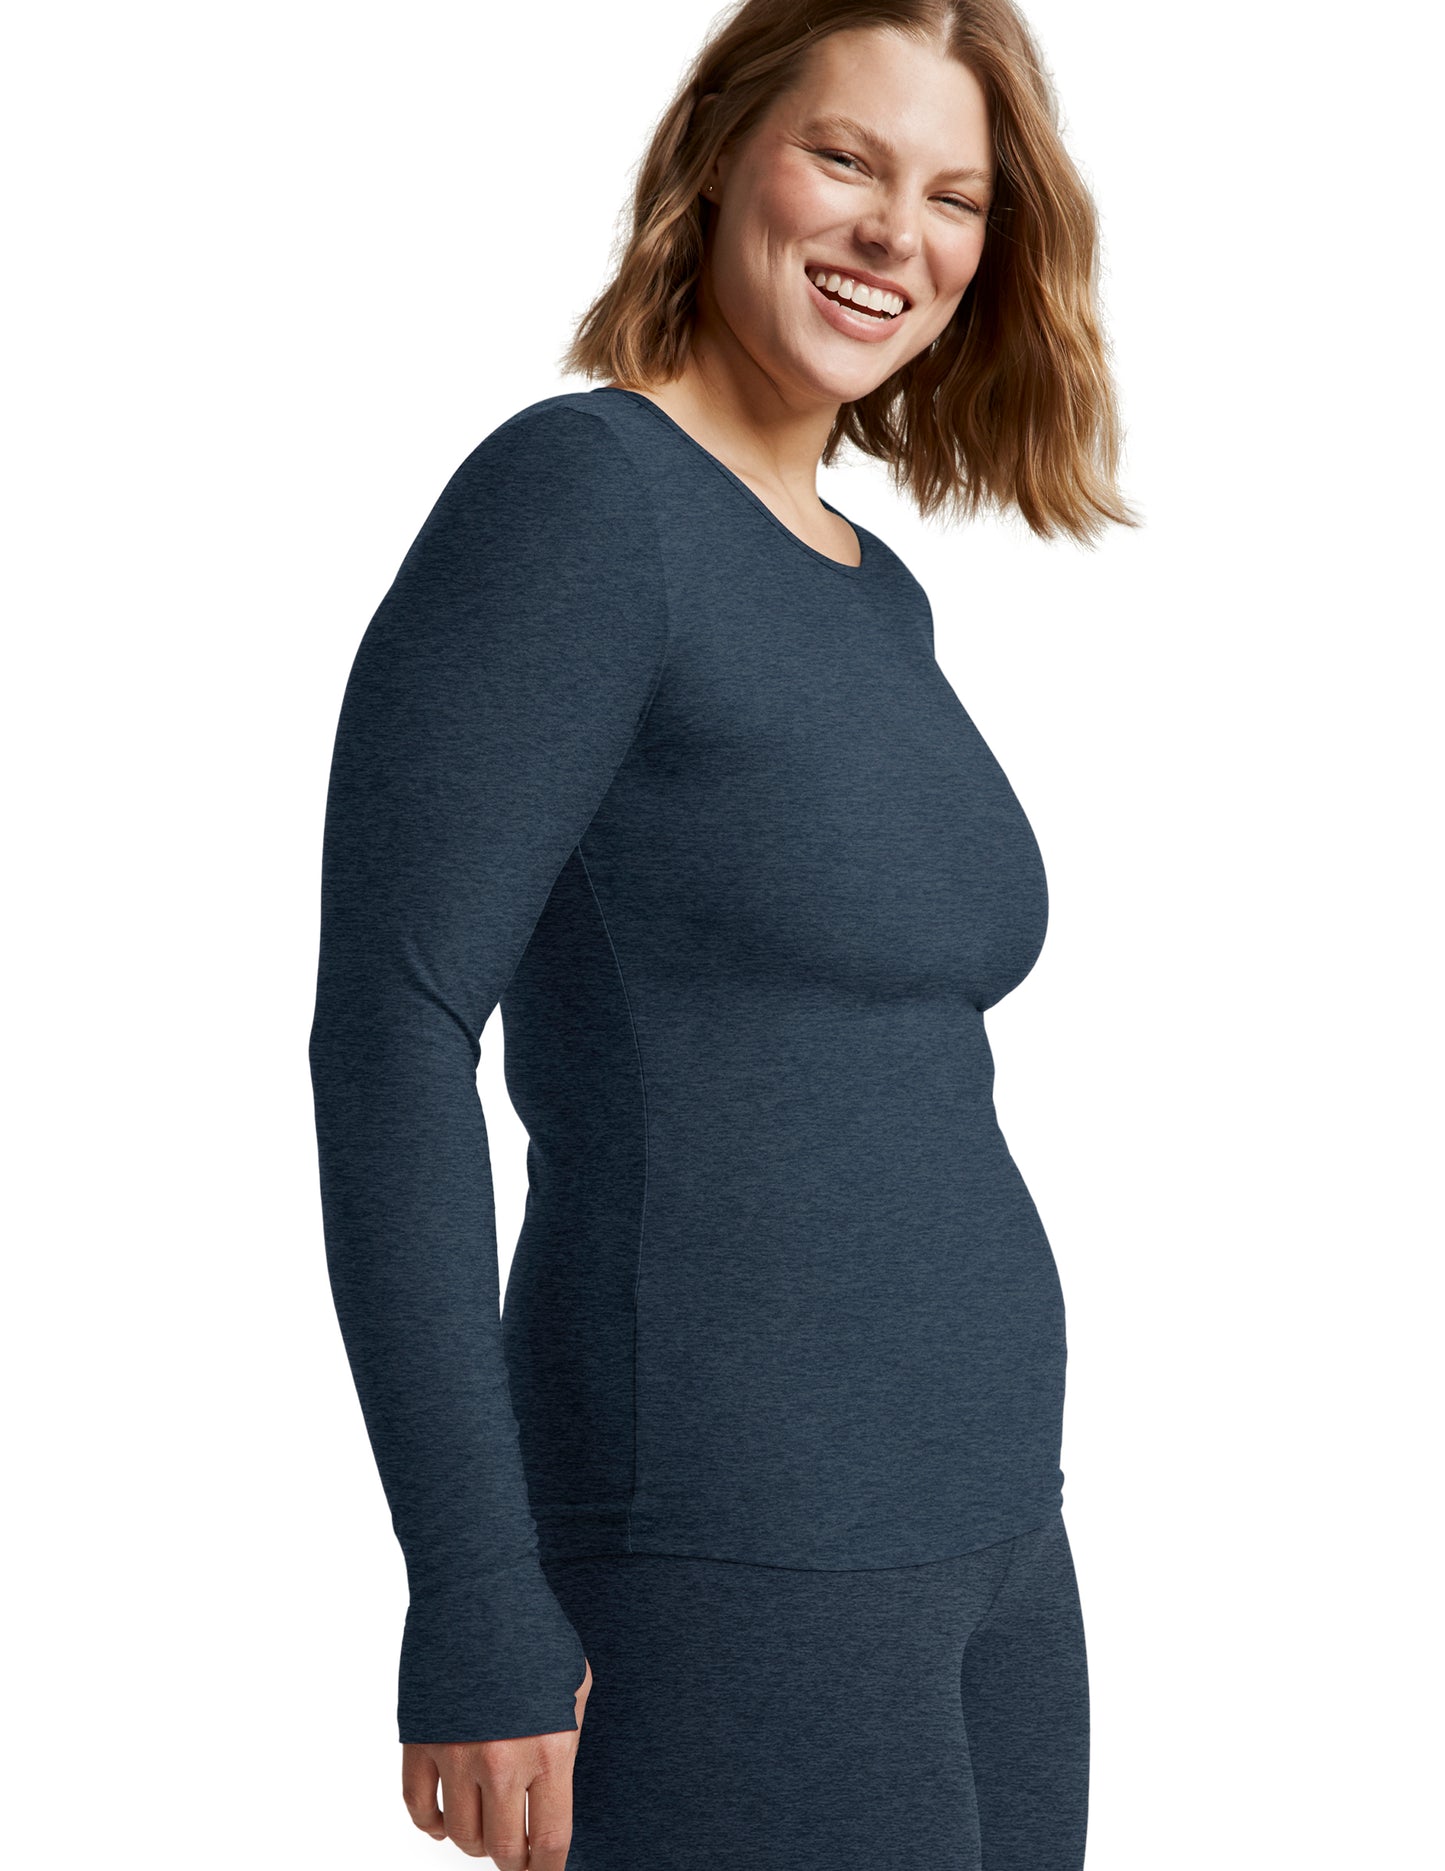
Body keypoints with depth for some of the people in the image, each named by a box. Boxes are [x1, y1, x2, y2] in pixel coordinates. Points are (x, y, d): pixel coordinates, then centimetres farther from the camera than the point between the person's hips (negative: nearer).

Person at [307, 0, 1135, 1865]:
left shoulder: (879, 595, 12)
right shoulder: (581, 492, -11)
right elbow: (390, 1028, -17)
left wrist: (997, 1510, 19)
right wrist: (480, 1617, -20)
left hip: (992, 1541, 8)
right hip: (725, 1572, -8)